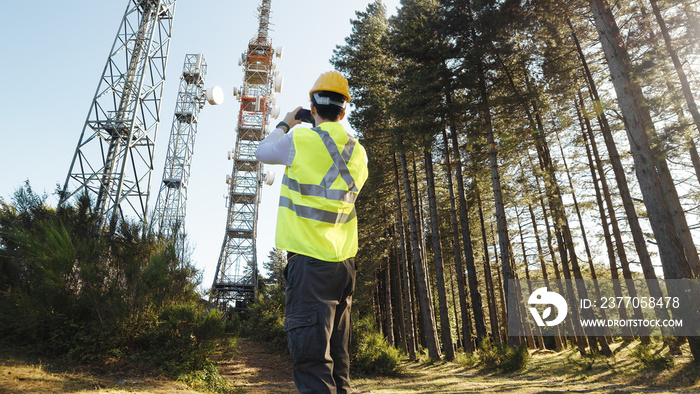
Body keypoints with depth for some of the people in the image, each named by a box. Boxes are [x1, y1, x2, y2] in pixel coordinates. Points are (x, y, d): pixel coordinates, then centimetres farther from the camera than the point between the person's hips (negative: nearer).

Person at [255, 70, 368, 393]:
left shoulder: (300, 140, -7)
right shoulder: (358, 153, 9)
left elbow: (262, 152, 11)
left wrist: (285, 125, 27)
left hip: (310, 259, -6)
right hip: (345, 260, 6)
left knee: (311, 353, -4)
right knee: (336, 356, 17)